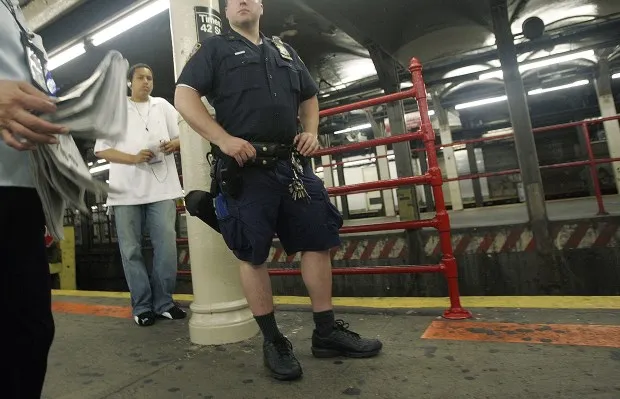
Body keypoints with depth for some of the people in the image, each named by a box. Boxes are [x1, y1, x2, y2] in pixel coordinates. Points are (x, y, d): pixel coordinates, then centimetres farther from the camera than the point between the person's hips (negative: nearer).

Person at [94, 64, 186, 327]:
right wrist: (133, 158, -12)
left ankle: (163, 302, 10)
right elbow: (101, 150, 4)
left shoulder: (163, 106, 17)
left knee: (166, 246, -3)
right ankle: (142, 306, 14)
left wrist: (174, 143, -9)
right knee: (131, 250, 2)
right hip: (127, 189, 0)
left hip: (161, 186, 1)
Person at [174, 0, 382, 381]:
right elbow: (184, 97, -3)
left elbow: (309, 97, 30)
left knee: (319, 241, 3)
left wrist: (312, 132, 9)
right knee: (253, 254, -1)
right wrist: (224, 139, -16)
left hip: (293, 163, 5)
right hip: (245, 168, -4)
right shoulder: (214, 48, 10)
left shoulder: (284, 50, 24)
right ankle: (273, 340, 16)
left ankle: (327, 332, 17)